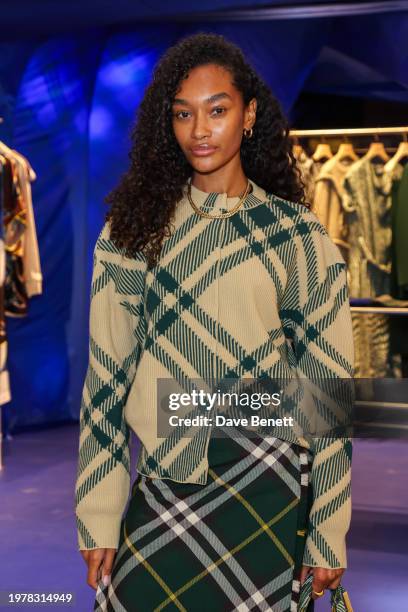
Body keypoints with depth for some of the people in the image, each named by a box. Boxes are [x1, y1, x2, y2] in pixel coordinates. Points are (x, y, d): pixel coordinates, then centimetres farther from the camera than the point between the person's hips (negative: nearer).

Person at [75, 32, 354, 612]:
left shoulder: (297, 234, 0)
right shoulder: (132, 230, 3)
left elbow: (327, 385, 0)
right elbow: (107, 375, 1)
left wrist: (327, 535, -1)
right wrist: (99, 518, -2)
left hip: (266, 482, -1)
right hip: (163, 481, 1)